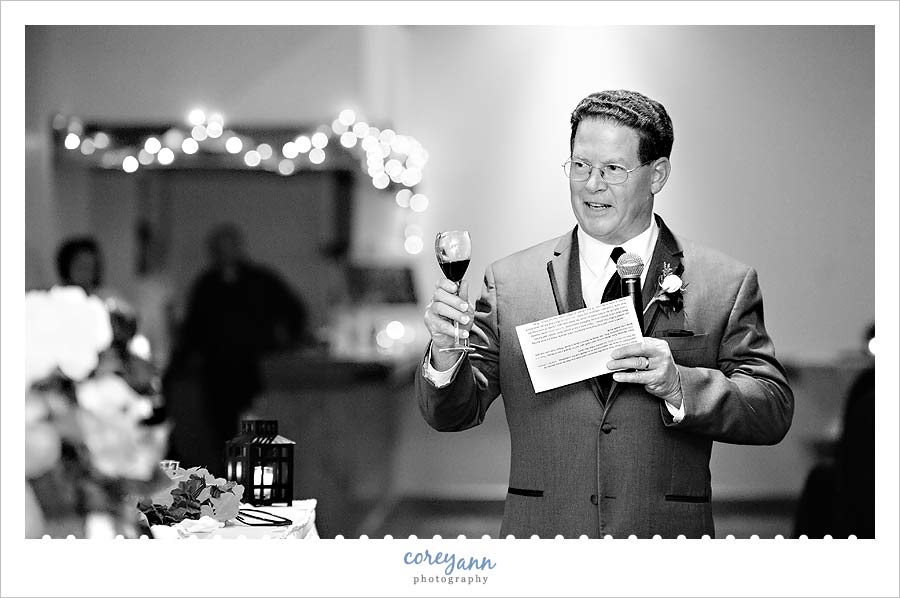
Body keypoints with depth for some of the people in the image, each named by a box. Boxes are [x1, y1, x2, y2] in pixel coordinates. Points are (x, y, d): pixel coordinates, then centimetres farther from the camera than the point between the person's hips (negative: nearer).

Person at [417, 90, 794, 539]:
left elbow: (774, 412, -3)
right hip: (540, 530, 1)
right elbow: (451, 413, 2)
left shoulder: (727, 285, 2)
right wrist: (446, 352, -18)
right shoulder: (508, 282, 4)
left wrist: (678, 385, -18)